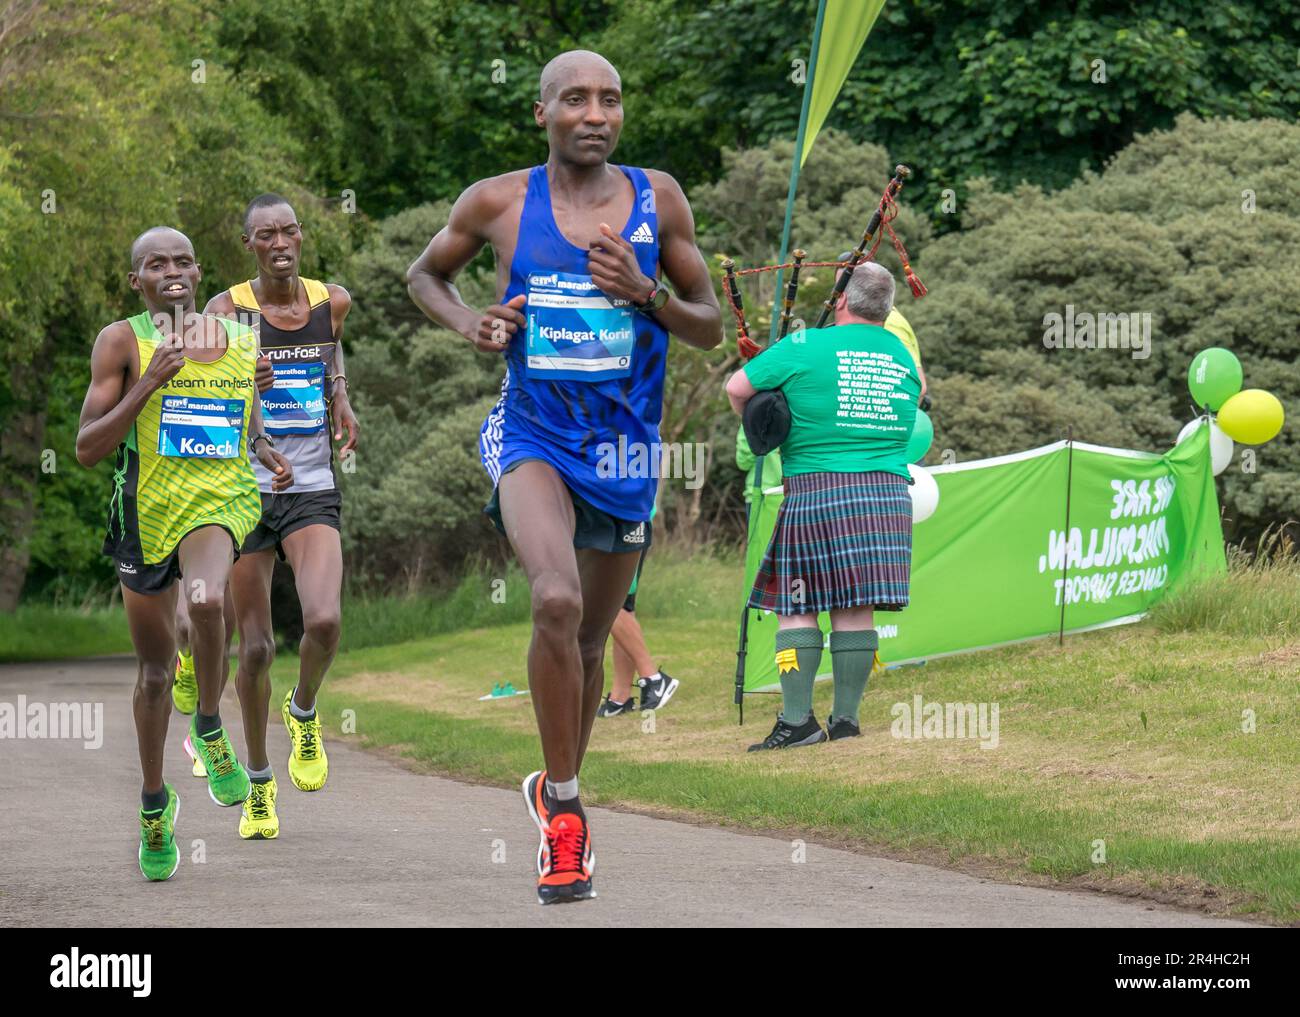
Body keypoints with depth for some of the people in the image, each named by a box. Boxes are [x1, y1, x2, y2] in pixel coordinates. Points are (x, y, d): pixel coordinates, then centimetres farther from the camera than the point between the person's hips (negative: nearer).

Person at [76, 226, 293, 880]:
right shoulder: (122, 342, -5)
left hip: (221, 500, 0)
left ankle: (209, 728, -8)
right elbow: (87, 449, -10)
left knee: (206, 600, -34)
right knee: (155, 667, 11)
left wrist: (271, 458, 1)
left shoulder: (243, 342, 6)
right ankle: (154, 803, 33)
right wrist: (149, 383, -19)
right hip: (146, 509, 0)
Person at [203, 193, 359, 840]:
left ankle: (304, 714, 10)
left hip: (312, 491, 1)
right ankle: (259, 784, 21)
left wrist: (340, 393, 7)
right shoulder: (227, 309, -5)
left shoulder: (333, 301, 4)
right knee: (254, 648, 2)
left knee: (323, 622, -23)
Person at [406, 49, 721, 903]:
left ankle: (558, 791, 39)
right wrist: (468, 323, -5)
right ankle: (564, 803, -13)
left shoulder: (657, 199, -1)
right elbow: (425, 275, 15)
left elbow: (713, 329, 4)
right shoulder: (497, 202, -3)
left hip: (625, 450, 3)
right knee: (557, 600, -27)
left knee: (590, 640, 14)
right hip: (532, 437, -3)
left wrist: (645, 295, -16)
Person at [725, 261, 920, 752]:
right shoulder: (903, 356, 11)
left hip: (816, 492, -4)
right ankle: (846, 717, 4)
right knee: (857, 609, 5)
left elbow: (737, 387, -1)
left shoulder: (806, 346, -3)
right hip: (887, 492, 4)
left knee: (797, 608, 0)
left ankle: (797, 720, -6)